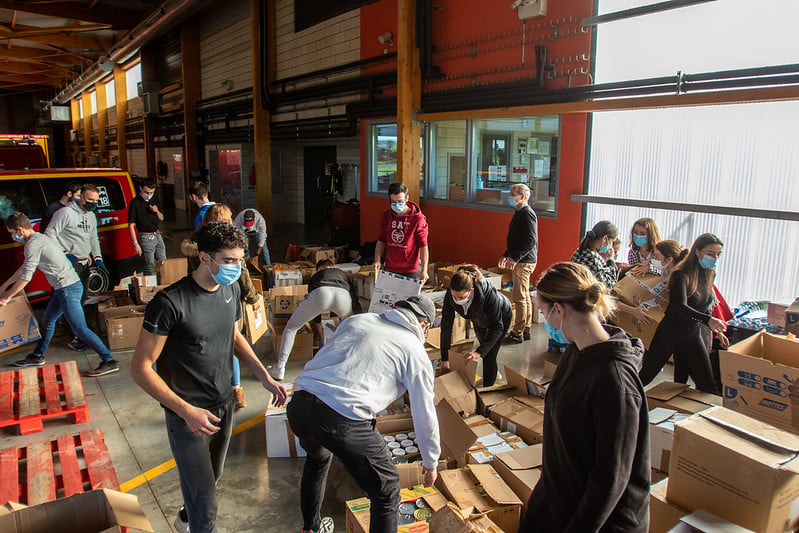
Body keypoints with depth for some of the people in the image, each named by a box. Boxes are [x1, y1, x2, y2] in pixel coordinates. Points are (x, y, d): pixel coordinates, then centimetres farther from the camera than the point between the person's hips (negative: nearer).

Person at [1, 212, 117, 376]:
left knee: (81, 330, -10)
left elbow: (26, 276, -13)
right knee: (47, 321, 25)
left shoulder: (34, 243, -13)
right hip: (62, 288, 11)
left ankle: (109, 362, -9)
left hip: (68, 289, -11)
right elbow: (25, 267, 32)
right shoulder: (40, 238, 19)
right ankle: (37, 357, 43)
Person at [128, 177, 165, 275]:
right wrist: (136, 243, -16)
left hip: (158, 236, 6)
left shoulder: (154, 201, 9)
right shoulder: (135, 203, -10)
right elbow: (131, 225, -11)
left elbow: (161, 219, 19)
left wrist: (157, 211, -5)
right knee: (150, 268, -4)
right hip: (146, 238, -6)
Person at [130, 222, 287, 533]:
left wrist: (265, 378, 4)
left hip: (223, 406, 7)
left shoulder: (231, 289, -2)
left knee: (212, 476, 27)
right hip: (187, 416, -7)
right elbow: (140, 369, -21)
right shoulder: (170, 302, -25)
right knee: (205, 503, -5)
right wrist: (187, 411, -27)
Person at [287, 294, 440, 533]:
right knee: (387, 493, 14)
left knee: (318, 457, 39)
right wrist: (431, 462, 29)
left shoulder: (356, 320, 21)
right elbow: (425, 415, 13)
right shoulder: (415, 352, 8)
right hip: (344, 420, -6)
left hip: (298, 406, 7)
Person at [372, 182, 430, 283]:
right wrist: (377, 260, -3)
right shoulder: (386, 216, 4)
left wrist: (424, 270, -17)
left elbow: (423, 246, -11)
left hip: (410, 272, -4)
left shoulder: (418, 219, -11)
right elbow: (381, 240, 11)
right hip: (389, 269, 5)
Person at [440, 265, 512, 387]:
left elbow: (497, 327, -39)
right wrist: (444, 358, -27)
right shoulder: (450, 295, -35)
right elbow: (446, 325, -27)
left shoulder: (488, 294, -46)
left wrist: (480, 352, -48)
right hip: (479, 318, 5)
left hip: (501, 316, -5)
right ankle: (494, 373, 54)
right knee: (484, 347, 24)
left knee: (489, 355, -9)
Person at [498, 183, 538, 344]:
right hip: (521, 261, 11)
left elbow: (531, 240, -23)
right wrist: (506, 255, 19)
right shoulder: (520, 213, 17)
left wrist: (515, 258, -24)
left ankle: (518, 334, 1)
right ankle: (525, 331, 23)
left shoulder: (527, 213, -16)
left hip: (524, 262, -11)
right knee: (525, 297, 15)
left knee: (520, 298, -6)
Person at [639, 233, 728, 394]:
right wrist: (708, 320, -44)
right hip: (670, 333, -6)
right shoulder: (681, 275, -19)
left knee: (708, 385, 5)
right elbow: (680, 307, -33)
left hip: (693, 335, 7)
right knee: (644, 376, 2)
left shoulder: (709, 275, 5)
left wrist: (717, 330, 8)